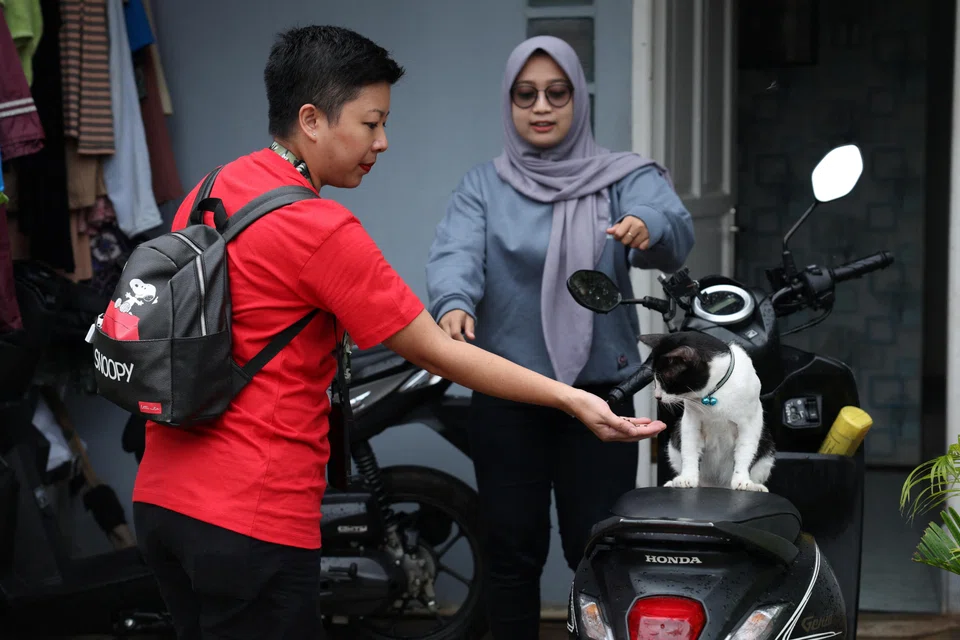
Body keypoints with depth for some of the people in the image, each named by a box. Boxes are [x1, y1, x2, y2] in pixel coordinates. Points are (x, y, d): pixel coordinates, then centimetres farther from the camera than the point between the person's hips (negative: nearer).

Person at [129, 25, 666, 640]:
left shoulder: (206, 193, 9)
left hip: (160, 497, 9)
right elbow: (439, 354, -12)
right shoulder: (322, 230, -16)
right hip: (251, 520, -9)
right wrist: (572, 399, -7)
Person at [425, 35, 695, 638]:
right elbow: (456, 252, -12)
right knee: (513, 553, 7)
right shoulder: (483, 187, 7)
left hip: (600, 391, -1)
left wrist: (648, 229, -42)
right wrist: (453, 303, -35)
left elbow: (677, 231, -17)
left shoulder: (625, 179, 3)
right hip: (505, 396, 1)